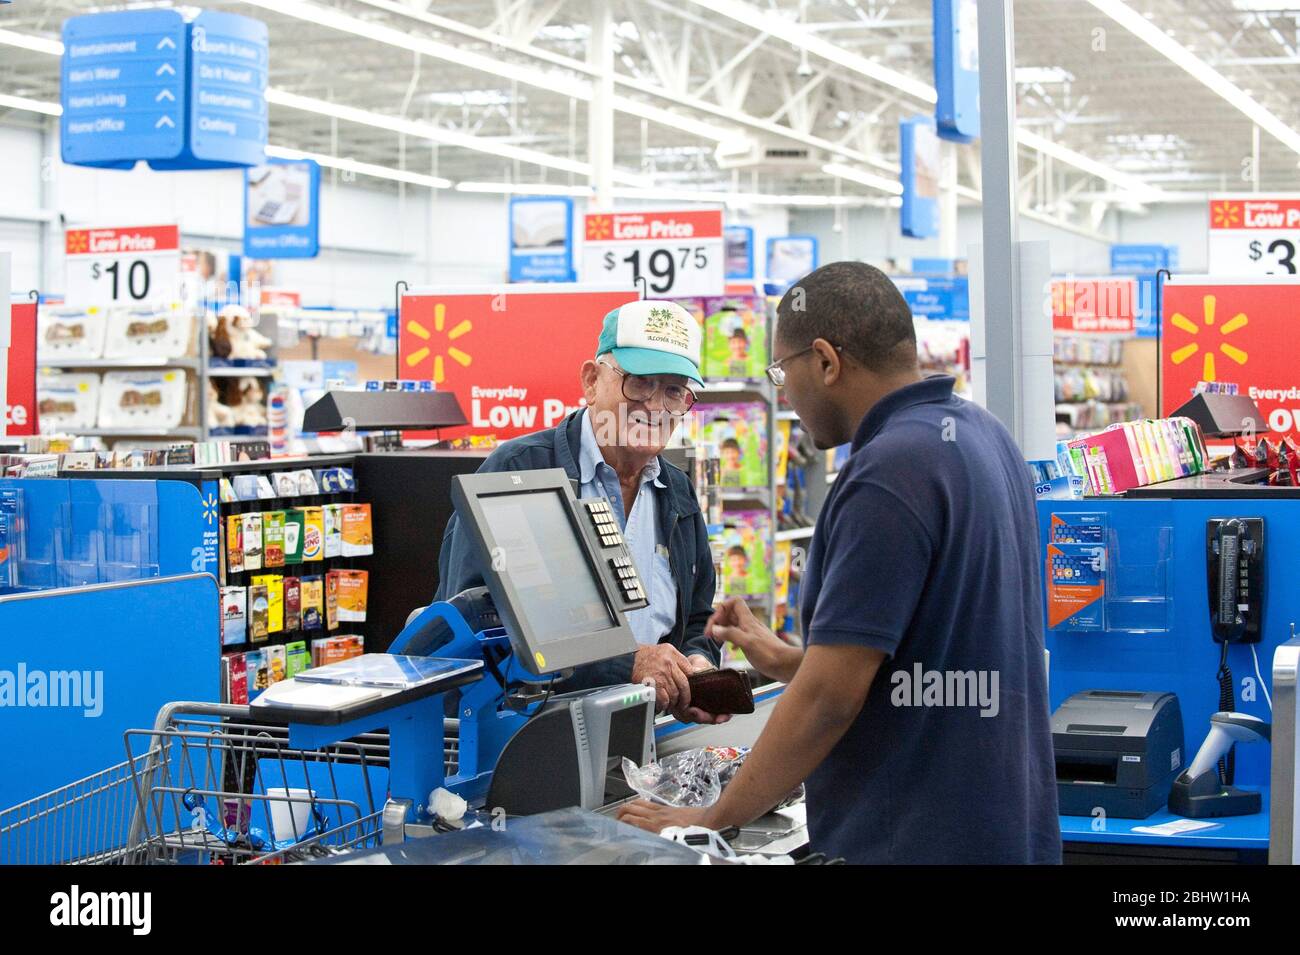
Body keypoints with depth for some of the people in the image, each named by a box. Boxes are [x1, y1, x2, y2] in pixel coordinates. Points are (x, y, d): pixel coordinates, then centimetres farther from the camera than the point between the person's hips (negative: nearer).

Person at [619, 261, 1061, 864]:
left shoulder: (888, 472, -21)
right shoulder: (983, 435, 7)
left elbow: (829, 698, -21)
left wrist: (713, 819, -11)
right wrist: (786, 662, 19)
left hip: (913, 841, -9)